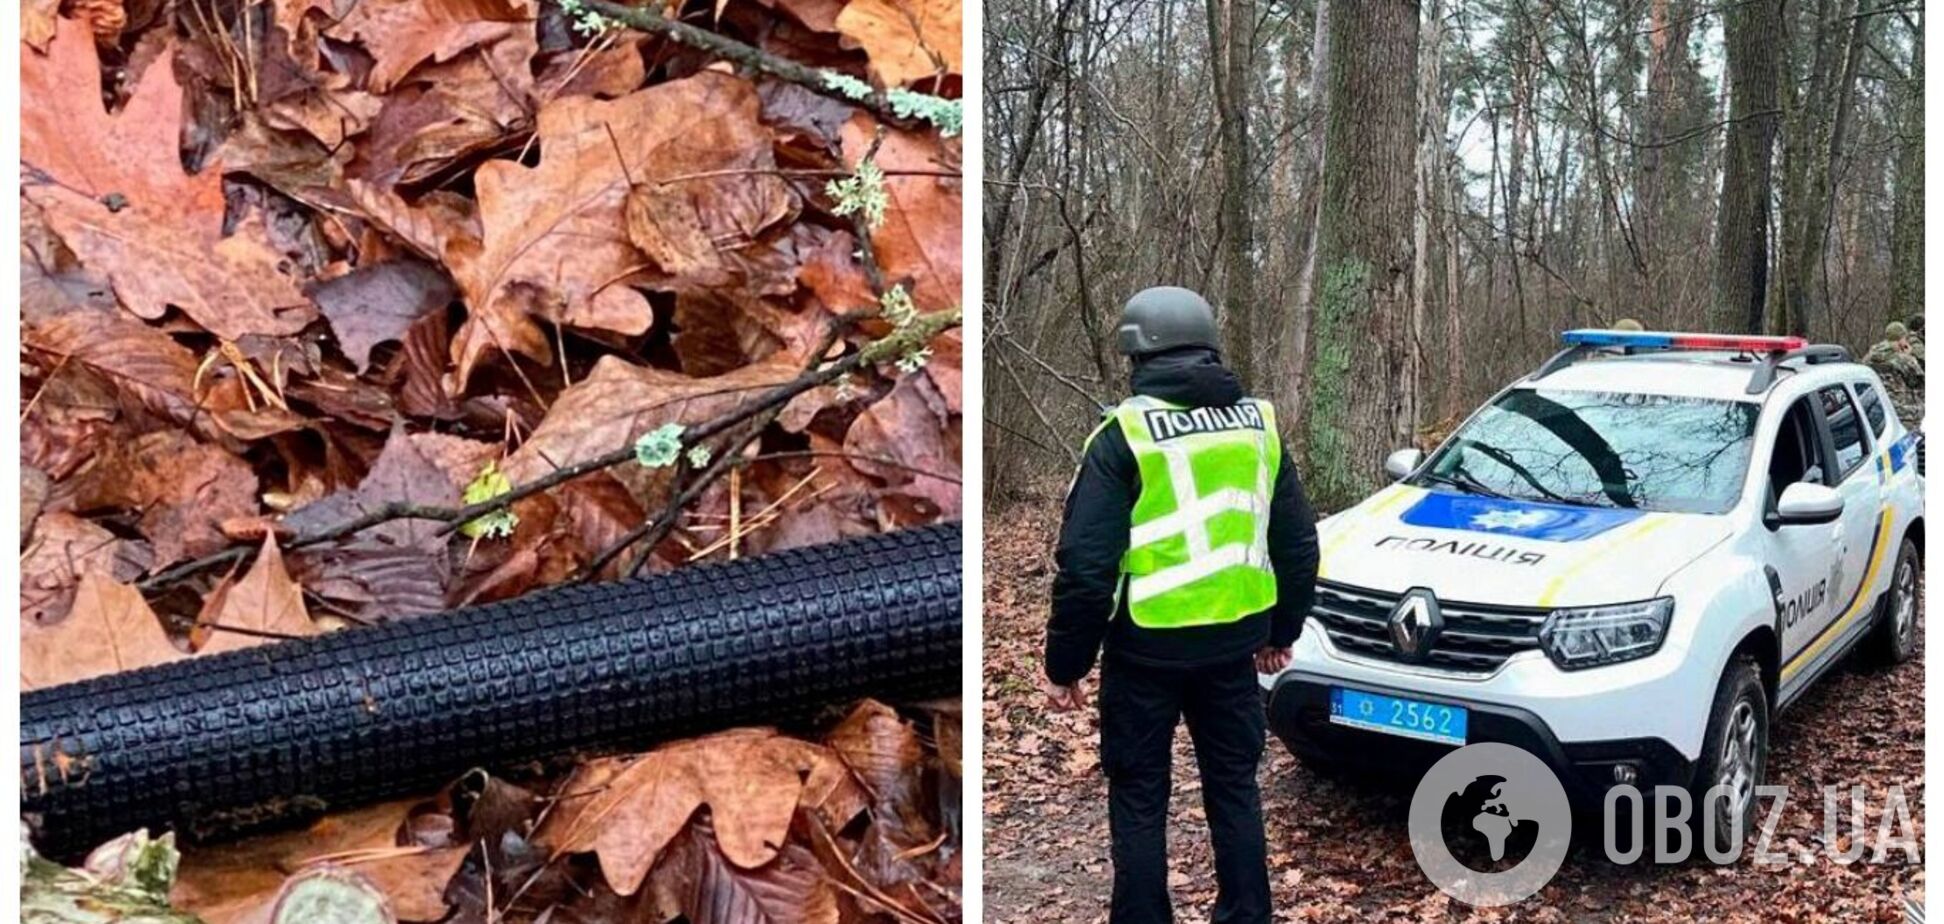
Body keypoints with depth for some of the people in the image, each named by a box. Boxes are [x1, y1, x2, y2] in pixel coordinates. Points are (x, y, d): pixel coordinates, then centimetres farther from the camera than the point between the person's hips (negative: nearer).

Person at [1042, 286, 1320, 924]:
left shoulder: (1126, 431, -11)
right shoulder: (1258, 422, 7)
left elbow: (1085, 562, -15)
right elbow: (1298, 544, 13)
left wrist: (1065, 664, -7)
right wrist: (1281, 631, 25)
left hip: (1148, 646, -5)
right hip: (1234, 640, 5)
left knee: (1138, 797, 8)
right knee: (1234, 784, 18)